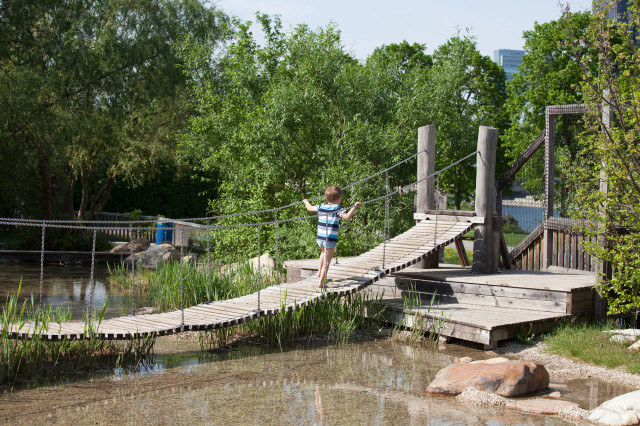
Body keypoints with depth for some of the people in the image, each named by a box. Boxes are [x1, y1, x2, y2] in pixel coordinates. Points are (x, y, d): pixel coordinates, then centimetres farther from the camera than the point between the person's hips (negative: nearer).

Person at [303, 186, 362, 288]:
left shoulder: (321, 207, 7)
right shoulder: (337, 209, -9)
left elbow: (309, 208, 24)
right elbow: (347, 217, -24)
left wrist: (306, 202, 43)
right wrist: (354, 207, -18)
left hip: (320, 238, 6)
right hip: (330, 239, -6)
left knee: (324, 252, 35)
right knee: (327, 262, -1)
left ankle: (319, 272, 34)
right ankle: (321, 282, -4)